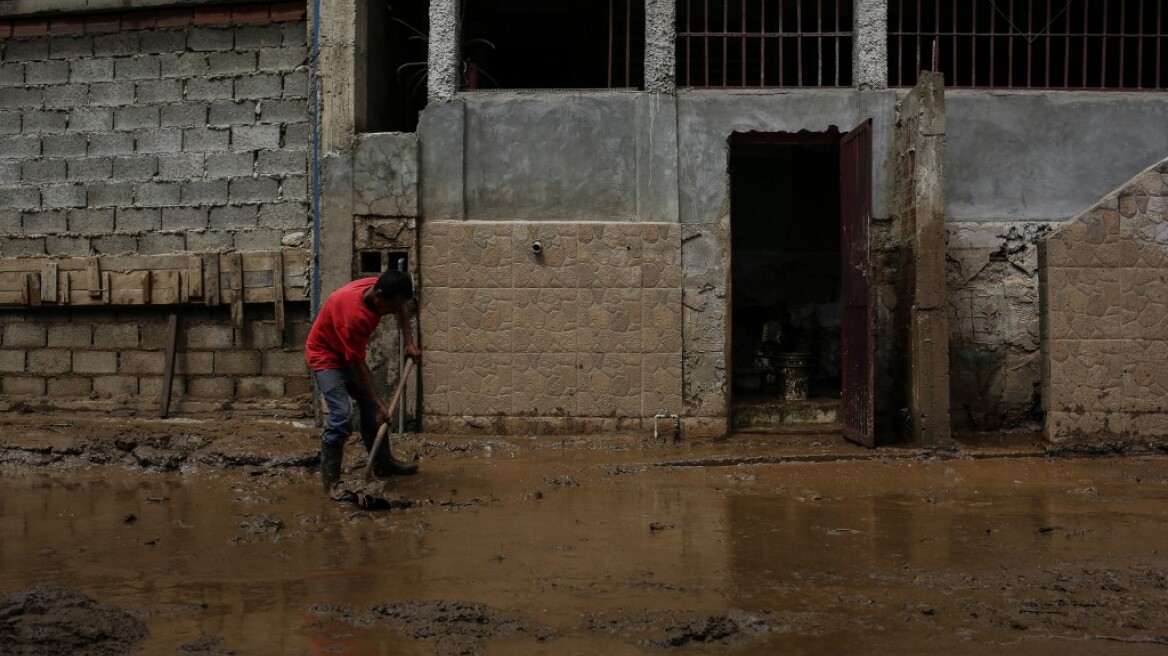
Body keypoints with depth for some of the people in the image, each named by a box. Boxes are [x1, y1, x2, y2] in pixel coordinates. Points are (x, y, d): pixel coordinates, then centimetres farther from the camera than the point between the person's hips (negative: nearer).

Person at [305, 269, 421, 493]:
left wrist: (409, 343, -2)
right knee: (342, 415, -20)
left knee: (370, 409, 11)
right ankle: (330, 481, -12)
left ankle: (383, 463, 24)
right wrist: (379, 404, -25)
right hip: (325, 355, -8)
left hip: (350, 354, 8)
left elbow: (402, 310, 9)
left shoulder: (378, 289, -17)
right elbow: (358, 364, -30)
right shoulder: (353, 313, -38)